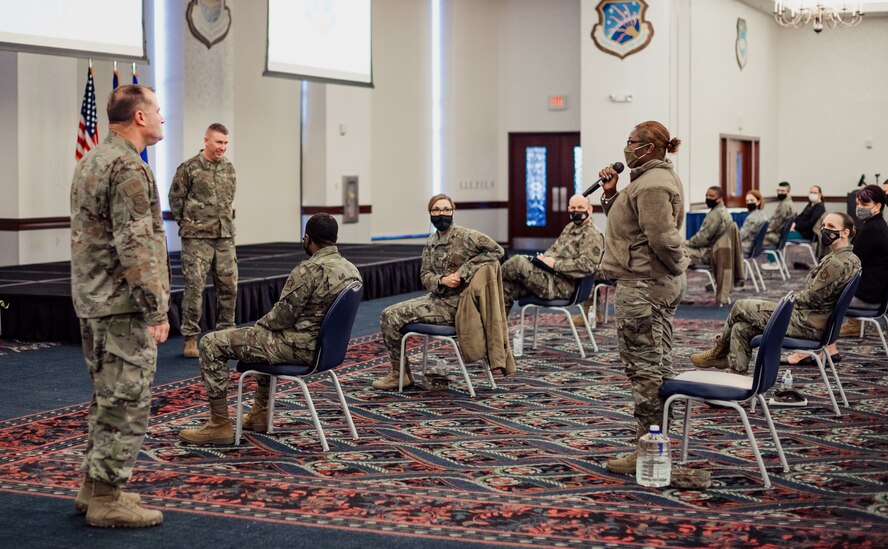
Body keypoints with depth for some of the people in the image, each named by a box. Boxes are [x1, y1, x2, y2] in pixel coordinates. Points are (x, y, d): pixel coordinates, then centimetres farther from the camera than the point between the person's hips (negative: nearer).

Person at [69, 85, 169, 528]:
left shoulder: (90, 162, 15)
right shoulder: (128, 169, -17)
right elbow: (135, 246, -22)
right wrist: (156, 309, -20)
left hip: (92, 303, 10)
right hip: (123, 306, -10)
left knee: (108, 396, 17)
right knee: (127, 401, -4)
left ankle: (94, 487, 24)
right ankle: (107, 500, 1)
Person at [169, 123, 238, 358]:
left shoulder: (229, 169, 10)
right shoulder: (189, 168, -6)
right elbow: (175, 198, 0)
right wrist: (187, 224, 5)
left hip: (225, 236, 5)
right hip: (197, 237, -5)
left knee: (229, 285, 6)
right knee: (195, 287, -4)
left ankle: (226, 332, 19)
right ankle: (190, 338, 3)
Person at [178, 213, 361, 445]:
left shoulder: (310, 270, -22)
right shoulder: (351, 270, 5)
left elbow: (282, 316, -20)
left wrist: (258, 326, 1)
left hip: (298, 347, -9)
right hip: (324, 346, 9)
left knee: (211, 344, -2)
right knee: (265, 336, 38)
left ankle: (220, 425, 1)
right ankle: (260, 413, 37)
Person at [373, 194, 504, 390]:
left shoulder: (465, 236, -11)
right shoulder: (431, 242, 11)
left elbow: (496, 250, -19)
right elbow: (425, 275, 7)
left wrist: (464, 272, -21)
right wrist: (442, 280, -16)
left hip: (452, 304, -8)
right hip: (436, 298, 8)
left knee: (392, 316, -12)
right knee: (388, 314, 5)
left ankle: (400, 374, 2)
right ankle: (398, 371, 13)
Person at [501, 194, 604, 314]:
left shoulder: (592, 235, -10)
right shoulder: (570, 227, 20)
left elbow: (587, 265, -22)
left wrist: (555, 264, -19)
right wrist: (544, 257, 2)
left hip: (560, 287, -10)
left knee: (517, 262, -18)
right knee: (506, 287, -1)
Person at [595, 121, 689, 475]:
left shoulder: (651, 185, -18)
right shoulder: (656, 178, 17)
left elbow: (662, 237, -25)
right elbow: (626, 224, 19)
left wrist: (676, 267, -8)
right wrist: (611, 194, 6)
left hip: (642, 286, -12)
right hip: (660, 286, 12)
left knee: (645, 367, -7)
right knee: (658, 366, 14)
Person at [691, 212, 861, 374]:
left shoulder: (836, 262, -21)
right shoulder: (851, 259, 13)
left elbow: (812, 297, -21)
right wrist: (791, 300, 10)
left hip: (807, 324, -10)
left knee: (741, 307, 1)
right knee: (741, 328, 8)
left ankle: (719, 351, 22)